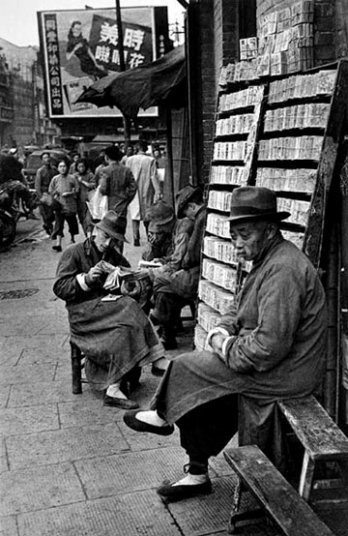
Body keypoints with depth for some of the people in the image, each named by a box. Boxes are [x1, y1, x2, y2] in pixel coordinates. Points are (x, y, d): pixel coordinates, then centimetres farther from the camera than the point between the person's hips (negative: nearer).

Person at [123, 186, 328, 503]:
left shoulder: (283, 270, -25)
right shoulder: (268, 260, 9)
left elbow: (269, 348, -29)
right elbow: (243, 313, 19)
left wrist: (227, 348, -14)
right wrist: (221, 332, -1)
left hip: (282, 375, -10)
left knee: (186, 367, -6)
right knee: (199, 393, 5)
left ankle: (162, 416, 24)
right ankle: (197, 474, 16)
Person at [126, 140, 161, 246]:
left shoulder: (130, 160, -3)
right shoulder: (151, 160, -7)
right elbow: (154, 177, -7)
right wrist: (158, 192, -4)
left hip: (134, 192, 0)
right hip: (147, 191, 0)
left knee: (135, 215, 2)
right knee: (147, 215, 13)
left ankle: (136, 238, -7)